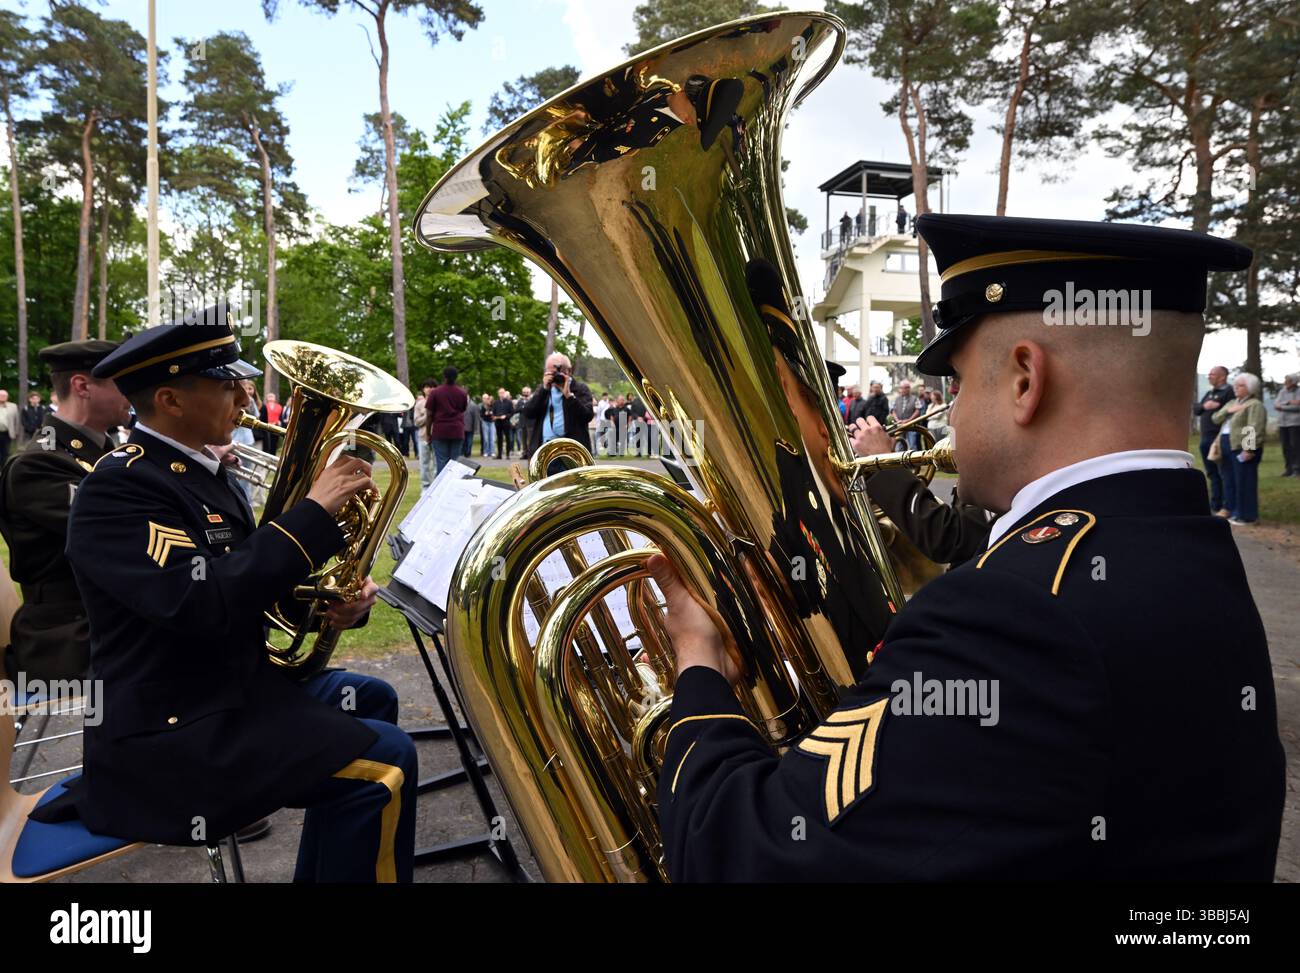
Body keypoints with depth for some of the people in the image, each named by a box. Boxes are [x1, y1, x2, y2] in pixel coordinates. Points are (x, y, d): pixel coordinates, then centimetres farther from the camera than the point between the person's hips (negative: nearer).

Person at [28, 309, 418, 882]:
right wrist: (314, 511, -27)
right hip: (168, 730, -10)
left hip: (236, 682, 10)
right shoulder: (118, 487, -20)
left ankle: (324, 872, 29)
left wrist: (339, 603, -6)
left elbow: (248, 579, 13)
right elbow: (206, 601, -34)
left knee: (371, 701, 20)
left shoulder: (200, 473, 9)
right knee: (384, 760, -18)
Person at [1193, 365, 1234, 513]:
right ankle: (1214, 505, 21)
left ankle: (1227, 507, 0)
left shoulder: (1229, 391, -7)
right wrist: (1203, 406, -5)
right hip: (1205, 438, 8)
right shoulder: (1209, 393, 20)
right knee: (1212, 473, 13)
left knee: (1223, 474, -4)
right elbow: (1195, 410, 13)